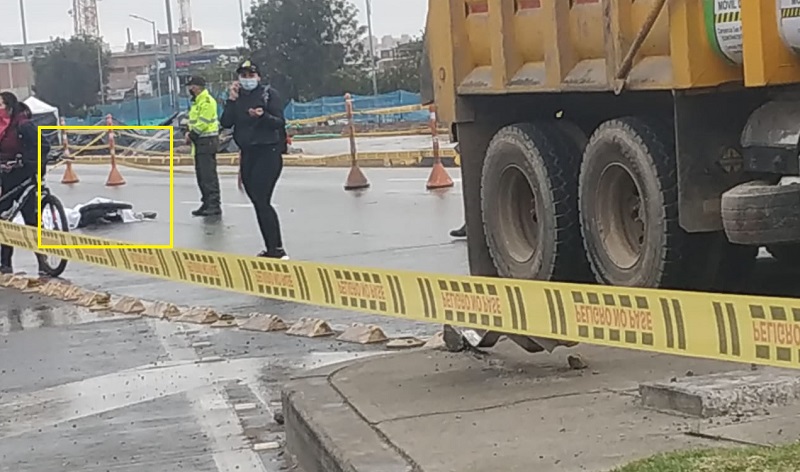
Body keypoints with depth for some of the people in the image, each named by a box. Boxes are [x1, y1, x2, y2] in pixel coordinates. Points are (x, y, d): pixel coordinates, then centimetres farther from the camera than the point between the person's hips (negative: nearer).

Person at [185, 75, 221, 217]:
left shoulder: (207, 101, -15)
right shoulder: (197, 101, 18)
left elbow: (203, 123, -20)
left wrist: (192, 136, -12)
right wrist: (190, 134, 6)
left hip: (207, 141, -10)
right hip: (200, 142, 10)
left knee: (208, 174, -12)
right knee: (201, 174, 12)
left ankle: (214, 205, -12)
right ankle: (207, 204, 18)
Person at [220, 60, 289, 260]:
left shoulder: (269, 94, -3)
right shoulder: (238, 97, 12)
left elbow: (280, 122, -9)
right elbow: (226, 123, 3)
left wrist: (263, 116, -27)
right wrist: (231, 100, -6)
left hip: (268, 153, -6)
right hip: (247, 154, 7)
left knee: (262, 201, -15)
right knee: (258, 202, 8)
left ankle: (276, 248, -12)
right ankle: (271, 248, 15)